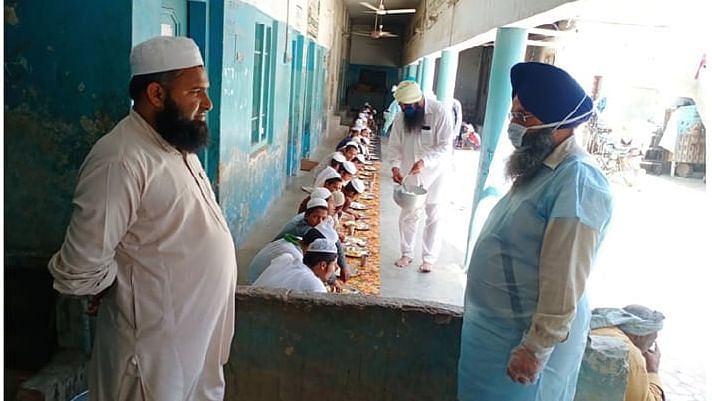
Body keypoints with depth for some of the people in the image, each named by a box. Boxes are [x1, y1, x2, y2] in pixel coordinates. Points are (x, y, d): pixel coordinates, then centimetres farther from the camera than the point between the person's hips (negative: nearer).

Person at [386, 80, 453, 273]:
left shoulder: (440, 112, -20)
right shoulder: (402, 116, -5)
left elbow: (445, 147, -22)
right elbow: (395, 145, -2)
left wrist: (424, 161, -35)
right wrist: (395, 165, -19)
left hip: (435, 174, -4)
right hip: (411, 174, 4)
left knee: (433, 217, 7)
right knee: (408, 216, 12)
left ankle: (429, 258, 20)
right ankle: (407, 253, 29)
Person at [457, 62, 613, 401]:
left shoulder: (576, 180, -24)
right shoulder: (540, 168, 8)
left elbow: (565, 281, -26)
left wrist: (536, 349, -23)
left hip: (523, 339, -9)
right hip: (497, 328, 9)